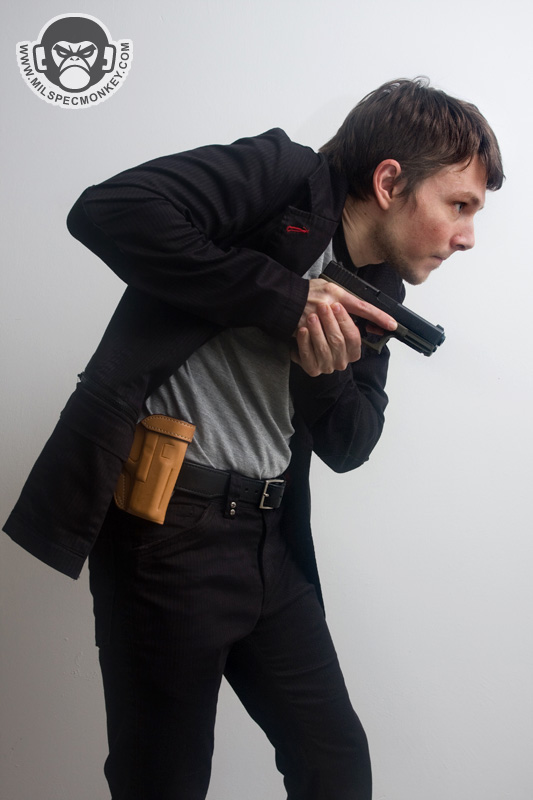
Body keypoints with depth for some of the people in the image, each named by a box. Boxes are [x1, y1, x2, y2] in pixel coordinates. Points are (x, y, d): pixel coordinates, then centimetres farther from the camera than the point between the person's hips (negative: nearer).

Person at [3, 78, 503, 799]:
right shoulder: (283, 175, -10)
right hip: (168, 521, -7)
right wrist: (285, 298, -21)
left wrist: (327, 376, -10)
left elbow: (347, 448, 13)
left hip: (269, 536, 7)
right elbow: (108, 212, -24)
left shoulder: (376, 292, 11)